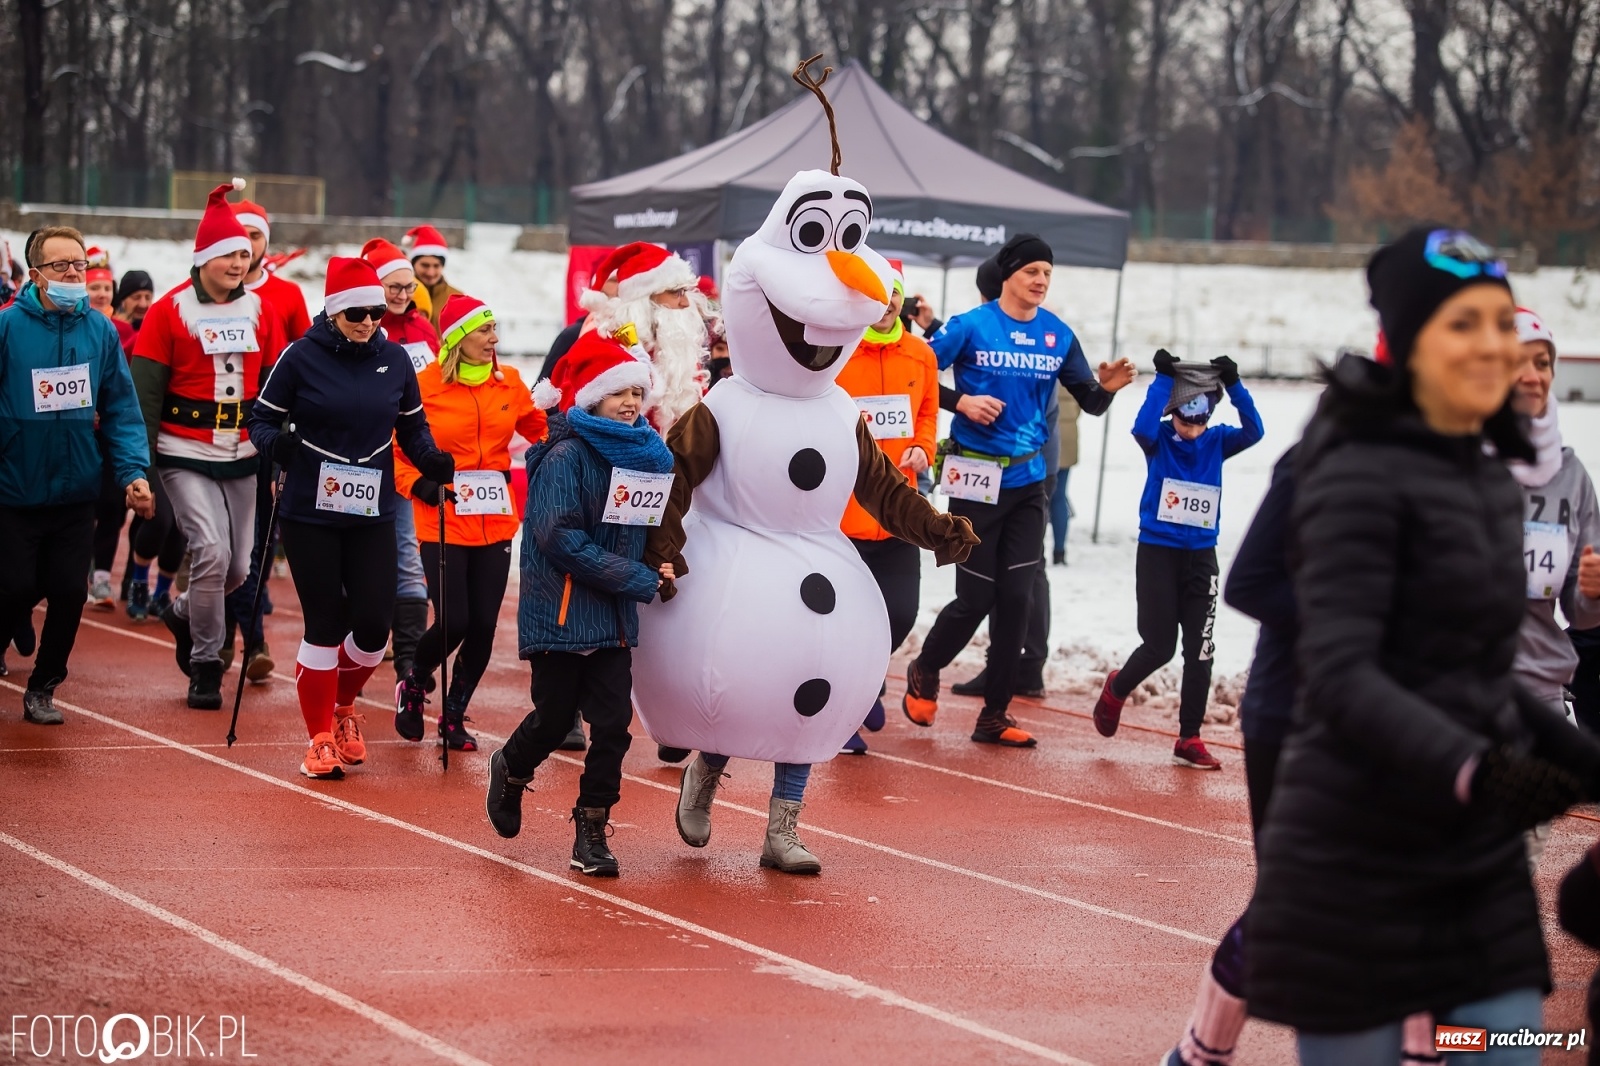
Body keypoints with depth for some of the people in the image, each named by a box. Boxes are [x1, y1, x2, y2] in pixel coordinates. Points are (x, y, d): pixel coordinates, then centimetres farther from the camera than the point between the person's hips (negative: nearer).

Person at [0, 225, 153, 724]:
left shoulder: (100, 330, -1)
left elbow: (121, 408, 1)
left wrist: (132, 471, -8)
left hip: (76, 492, 3)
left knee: (68, 593, 3)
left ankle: (42, 688, 21)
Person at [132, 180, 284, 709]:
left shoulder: (259, 310, 6)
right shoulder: (170, 312, -6)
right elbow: (145, 389, -5)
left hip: (243, 456, 5)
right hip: (186, 457, -4)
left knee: (238, 566, 6)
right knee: (211, 552, -16)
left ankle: (183, 614, 37)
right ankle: (204, 666, -1)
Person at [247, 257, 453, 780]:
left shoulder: (395, 360, 2)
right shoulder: (301, 357, -7)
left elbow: (412, 426, 13)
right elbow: (263, 417, 0)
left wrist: (431, 460, -6)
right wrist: (277, 443, -21)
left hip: (372, 516, 3)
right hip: (310, 515, -3)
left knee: (373, 624, -2)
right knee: (325, 624, -1)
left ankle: (342, 704, 29)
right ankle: (321, 737, 15)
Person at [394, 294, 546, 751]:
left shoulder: (508, 383, 6)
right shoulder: (425, 386, -6)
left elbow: (538, 429, 18)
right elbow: (395, 450, -2)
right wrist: (419, 484, -16)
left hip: (495, 522, 4)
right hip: (442, 522, -4)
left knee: (483, 626, 2)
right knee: (454, 622, -9)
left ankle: (454, 715, 20)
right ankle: (413, 686, 21)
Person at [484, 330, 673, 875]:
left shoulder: (644, 455, 9)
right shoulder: (566, 457, -12)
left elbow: (653, 525, 19)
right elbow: (561, 538, -20)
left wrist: (661, 564, -5)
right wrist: (639, 581, -20)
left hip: (614, 617, 5)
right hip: (561, 612, -5)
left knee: (613, 724, -3)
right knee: (554, 719, 4)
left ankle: (591, 832, 5)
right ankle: (511, 769, 36)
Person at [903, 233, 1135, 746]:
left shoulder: (1058, 335, 4)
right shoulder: (971, 327, -8)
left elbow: (1088, 400, 9)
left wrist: (1106, 388, -12)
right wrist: (962, 403, -21)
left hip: (1028, 481, 4)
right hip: (977, 478, -4)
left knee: (1016, 598, 1)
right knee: (976, 597, -1)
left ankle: (994, 716, 9)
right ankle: (925, 673, 27)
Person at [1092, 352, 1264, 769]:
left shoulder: (1216, 442, 2)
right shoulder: (1160, 440, -5)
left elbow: (1255, 431, -15)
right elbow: (1142, 428, -28)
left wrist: (1234, 385, -23)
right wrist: (1163, 379, -25)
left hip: (1201, 558, 3)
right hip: (1157, 552, -3)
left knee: (1199, 652, -1)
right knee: (1160, 646, -2)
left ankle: (1189, 739, 5)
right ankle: (1116, 691, 29)